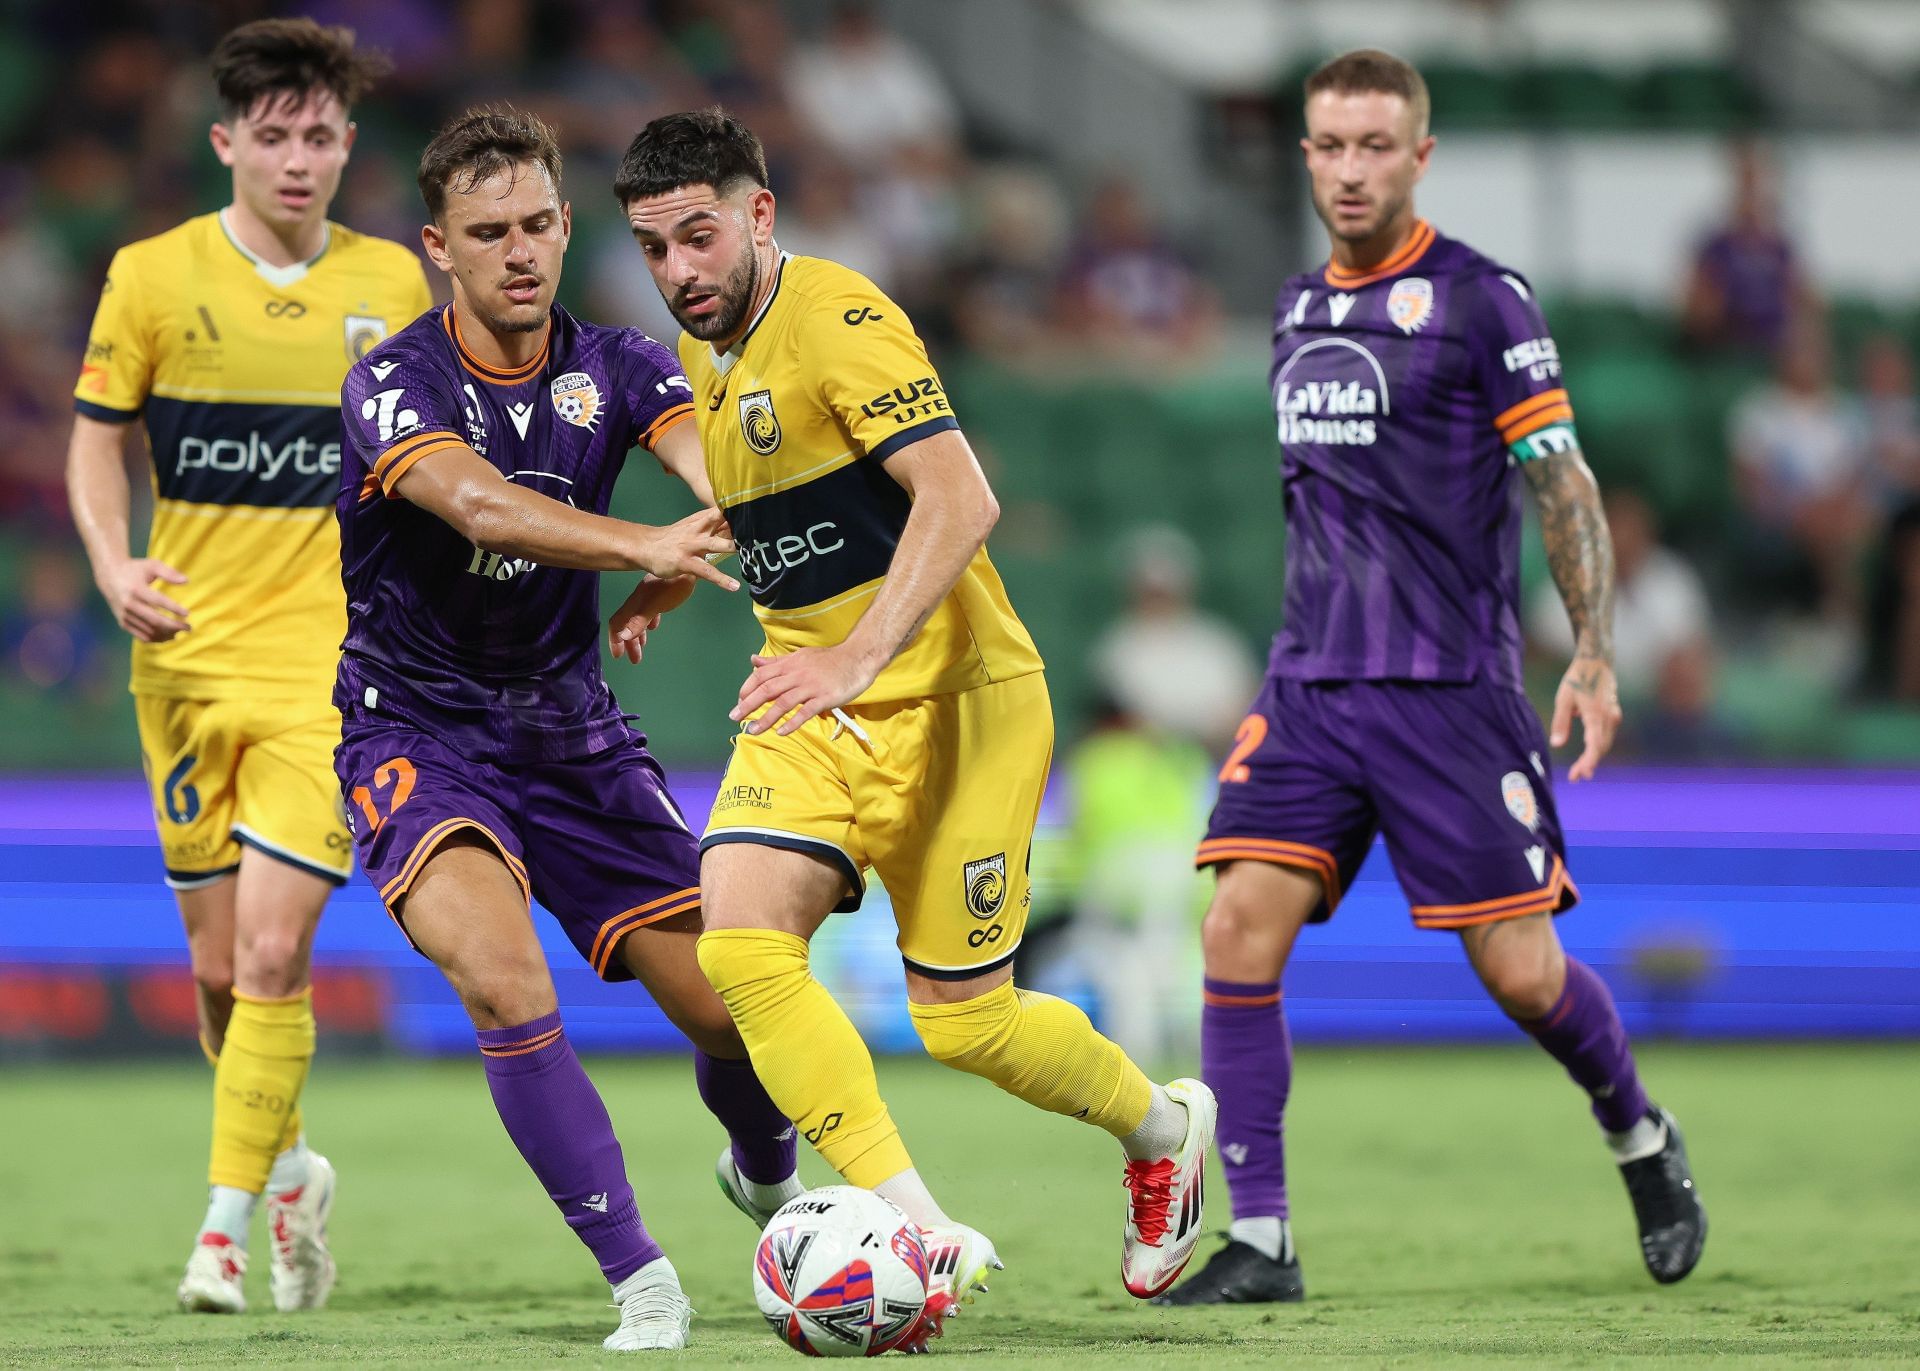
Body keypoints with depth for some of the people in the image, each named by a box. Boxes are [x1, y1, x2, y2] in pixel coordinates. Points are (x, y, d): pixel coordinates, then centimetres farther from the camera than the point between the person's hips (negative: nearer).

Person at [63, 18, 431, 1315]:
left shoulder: (395, 284, 4)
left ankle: (227, 1220, -6)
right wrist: (114, 566, -8)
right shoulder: (155, 275, 0)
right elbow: (98, 437, 8)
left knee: (273, 953, -14)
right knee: (219, 966, 6)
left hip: (330, 662, -1)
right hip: (189, 659, 1)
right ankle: (287, 1170, 31)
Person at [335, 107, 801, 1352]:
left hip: (572, 735, 4)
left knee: (735, 1005, 0)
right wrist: (646, 545, -50)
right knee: (503, 979, -31)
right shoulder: (395, 384, -15)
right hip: (418, 739, -4)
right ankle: (638, 1276, -22)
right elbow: (483, 504, -34)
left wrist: (665, 592, -40)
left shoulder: (616, 369, -1)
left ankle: (768, 1178, 36)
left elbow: (724, 480, -19)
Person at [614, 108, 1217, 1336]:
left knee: (966, 1023, -1)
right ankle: (921, 1233, -20)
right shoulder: (702, 355, 9)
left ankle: (1163, 1129, 32)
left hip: (947, 696, -7)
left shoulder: (839, 319, -18)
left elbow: (959, 498, -29)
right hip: (811, 705, 7)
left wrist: (860, 655, -39)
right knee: (739, 936, -20)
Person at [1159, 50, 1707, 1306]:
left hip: (1453, 689, -5)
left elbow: (1563, 484, -5)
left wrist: (1594, 658, -12)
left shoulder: (1480, 298, -5)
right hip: (1312, 685, 5)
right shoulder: (1299, 307, 13)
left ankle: (1645, 1142, 28)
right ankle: (1260, 1240, -8)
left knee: (1521, 973, -3)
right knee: (1240, 927, -12)